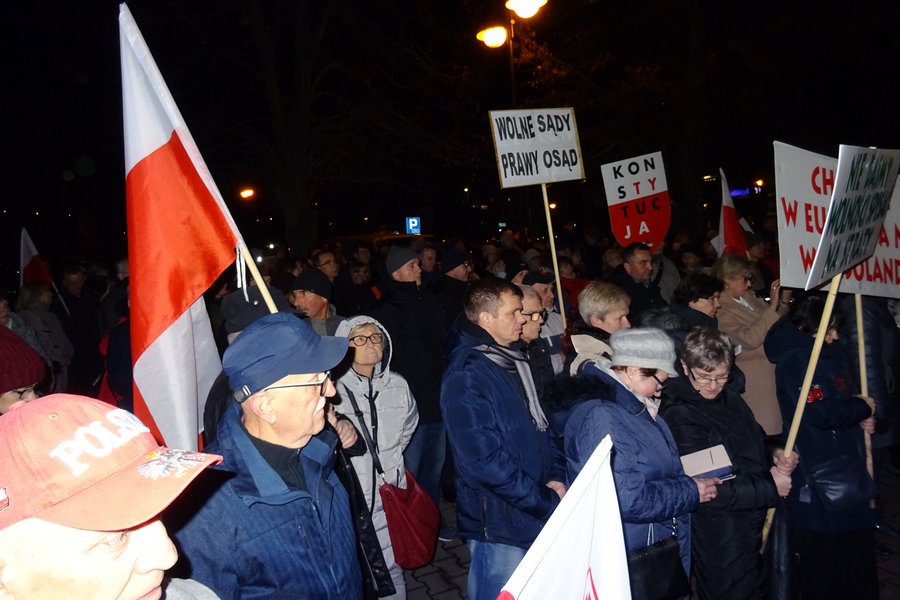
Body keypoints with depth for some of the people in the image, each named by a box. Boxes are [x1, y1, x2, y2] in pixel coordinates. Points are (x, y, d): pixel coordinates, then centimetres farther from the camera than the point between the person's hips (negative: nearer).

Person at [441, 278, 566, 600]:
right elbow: (485, 461, -23)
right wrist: (547, 501, -17)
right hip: (499, 523, -8)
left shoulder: (513, 361, 8)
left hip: (536, 514, 8)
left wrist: (555, 476, 0)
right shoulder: (466, 376, -20)